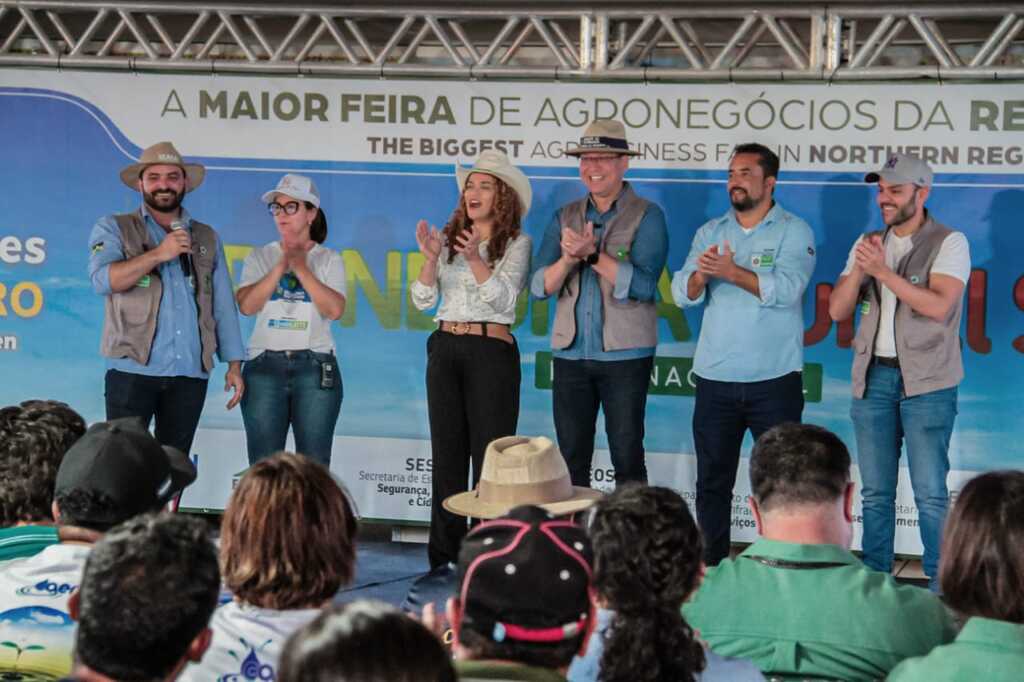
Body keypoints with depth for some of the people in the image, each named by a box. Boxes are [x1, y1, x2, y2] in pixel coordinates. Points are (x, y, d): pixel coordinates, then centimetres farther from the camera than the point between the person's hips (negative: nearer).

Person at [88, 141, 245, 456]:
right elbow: (102, 280, -12)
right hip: (133, 370, -3)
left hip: (190, 374, 3)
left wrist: (234, 364, 7)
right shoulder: (113, 229, 6)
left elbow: (224, 307, 14)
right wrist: (159, 254, -15)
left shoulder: (207, 239, 16)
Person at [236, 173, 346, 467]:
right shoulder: (260, 257, 12)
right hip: (264, 365, 1)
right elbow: (246, 305, -3)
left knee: (314, 465, -3)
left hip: (315, 367, -1)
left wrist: (301, 268, -6)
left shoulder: (329, 260, 9)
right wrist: (281, 266, -8)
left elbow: (335, 309, -6)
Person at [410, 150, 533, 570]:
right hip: (445, 349, 4)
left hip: (492, 351, -4)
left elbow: (503, 298, -11)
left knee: (489, 455, -5)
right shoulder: (450, 239, 11)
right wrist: (431, 259, -12)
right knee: (446, 454, 6)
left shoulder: (516, 243, 1)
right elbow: (423, 300, 5)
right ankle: (443, 557, 11)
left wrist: (476, 260, -25)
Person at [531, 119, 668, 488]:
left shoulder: (646, 216, -1)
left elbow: (642, 285, -14)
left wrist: (592, 254, -20)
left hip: (625, 355, -4)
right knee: (571, 458, 8)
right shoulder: (565, 218, 11)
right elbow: (540, 286, 4)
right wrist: (568, 258, -15)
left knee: (627, 458, 1)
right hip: (570, 353, 4)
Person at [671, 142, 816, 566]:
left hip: (774, 380, -4)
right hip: (715, 379, 4)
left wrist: (734, 272, -27)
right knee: (712, 481, 8)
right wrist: (700, 275, -19)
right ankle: (711, 566, 15)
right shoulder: (710, 232, 12)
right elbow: (682, 294, 3)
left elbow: (787, 289, -16)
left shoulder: (794, 231, 0)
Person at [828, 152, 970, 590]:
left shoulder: (949, 243, -4)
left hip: (926, 383, -5)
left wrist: (883, 271, -22)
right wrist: (859, 268, -11)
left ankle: (941, 587, 2)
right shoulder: (868, 243, 11)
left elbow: (938, 306, -19)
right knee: (875, 492, 9)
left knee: (930, 494, -5)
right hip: (873, 377, 5)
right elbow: (838, 310, 6)